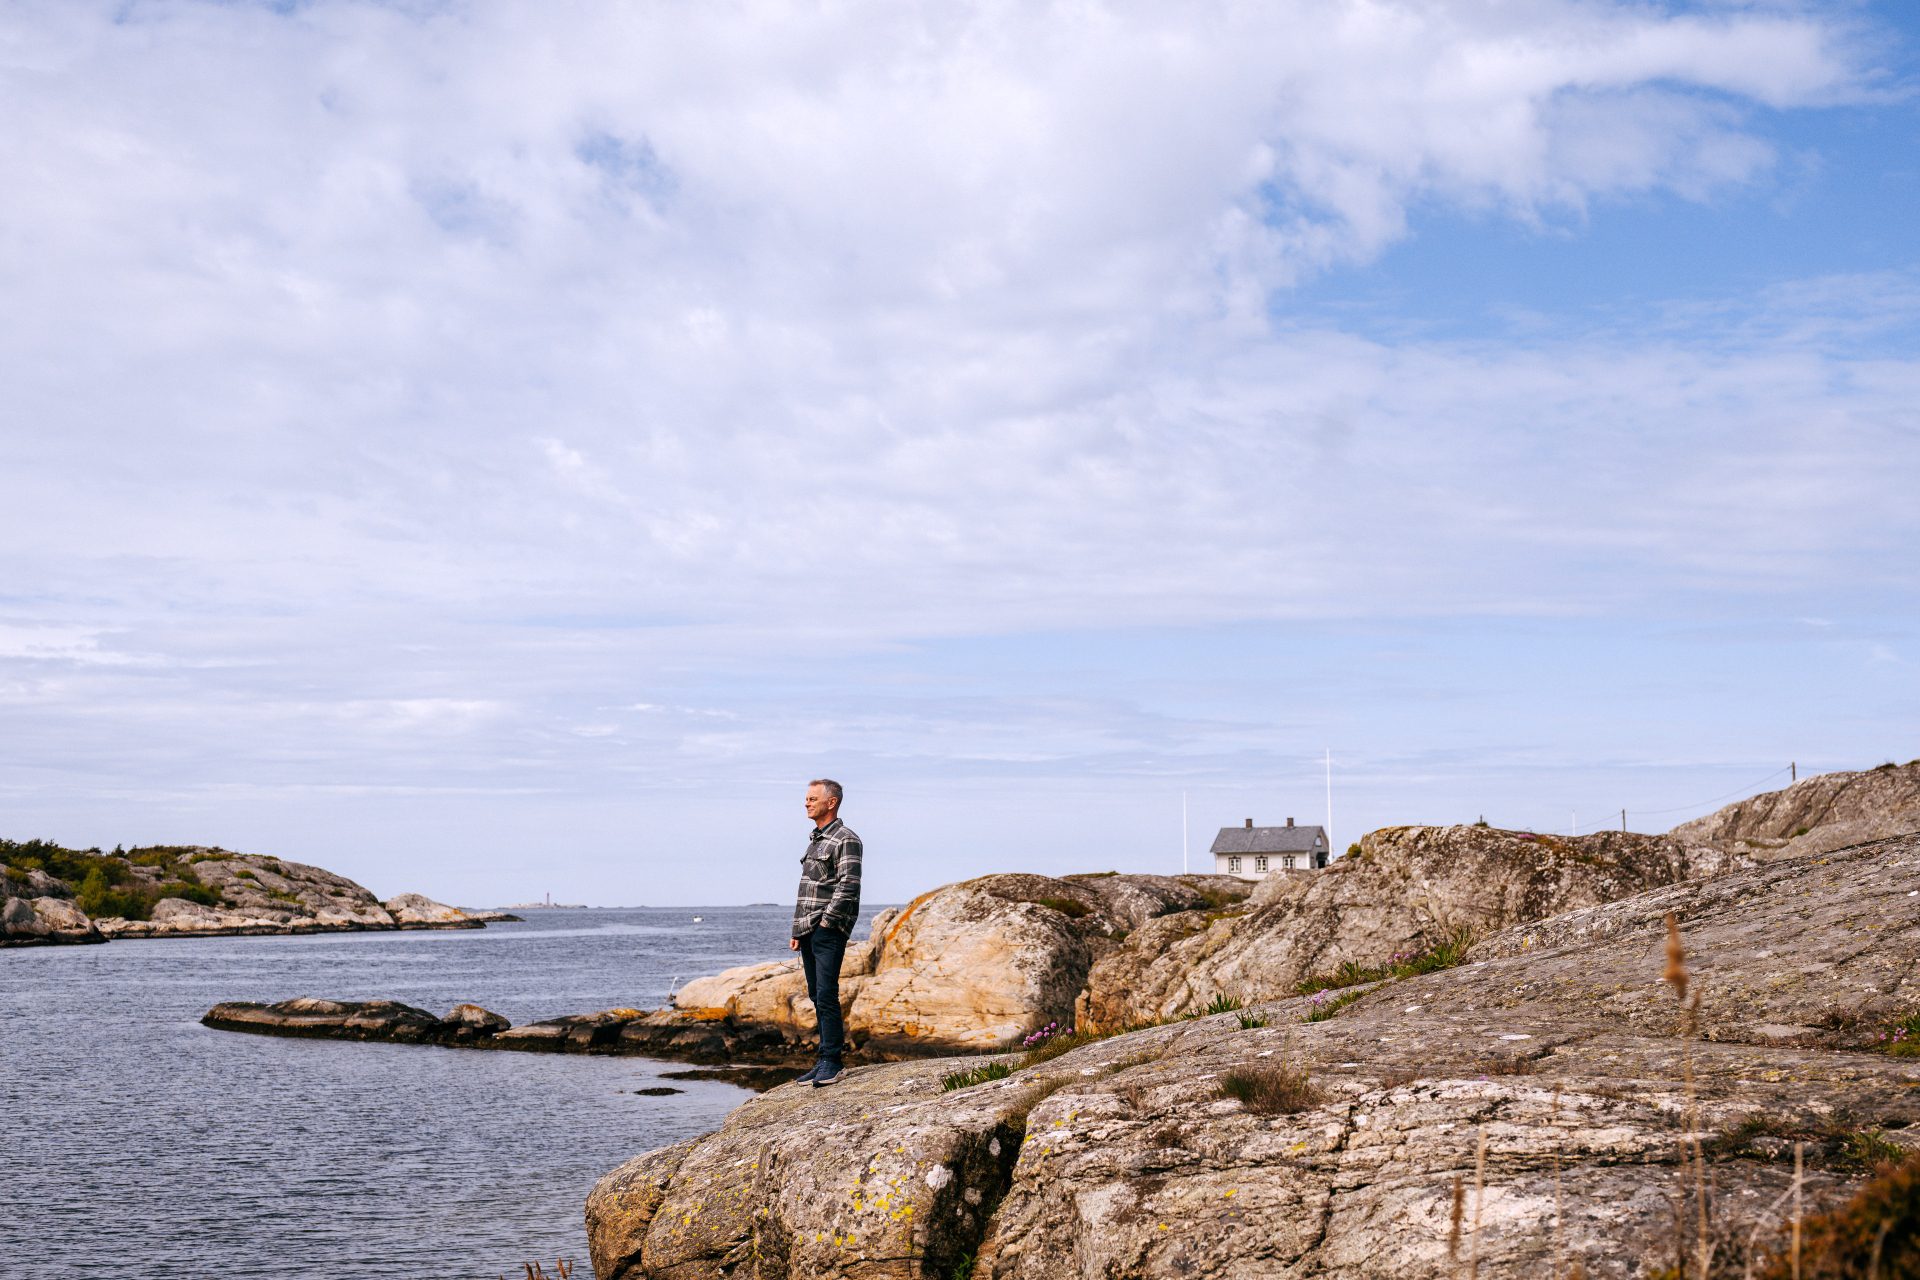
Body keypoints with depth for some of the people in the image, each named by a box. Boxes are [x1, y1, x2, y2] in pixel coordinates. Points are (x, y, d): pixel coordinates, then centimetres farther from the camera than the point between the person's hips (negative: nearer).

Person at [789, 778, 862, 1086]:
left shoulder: (846, 840, -7)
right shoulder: (815, 840, 20)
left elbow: (848, 886, -16)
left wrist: (827, 921, -16)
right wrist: (797, 930, 19)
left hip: (829, 931, -9)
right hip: (809, 931, 9)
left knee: (826, 995, -12)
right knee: (816, 995, 9)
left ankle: (831, 1061, -9)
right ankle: (832, 1052, 14)